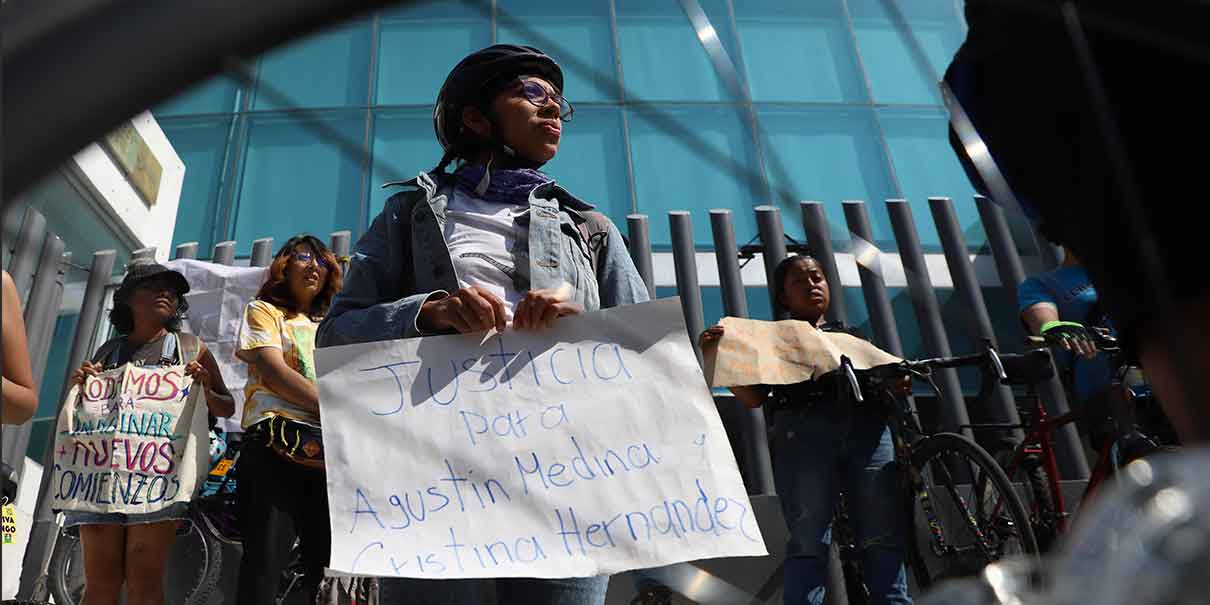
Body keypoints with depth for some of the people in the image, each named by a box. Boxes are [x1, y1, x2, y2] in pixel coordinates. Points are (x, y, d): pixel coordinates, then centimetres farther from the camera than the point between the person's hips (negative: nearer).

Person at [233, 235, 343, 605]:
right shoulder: (263, 311, 14)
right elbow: (273, 372, -4)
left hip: (331, 450, 4)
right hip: (277, 444, -4)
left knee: (329, 567, 0)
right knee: (265, 560, -12)